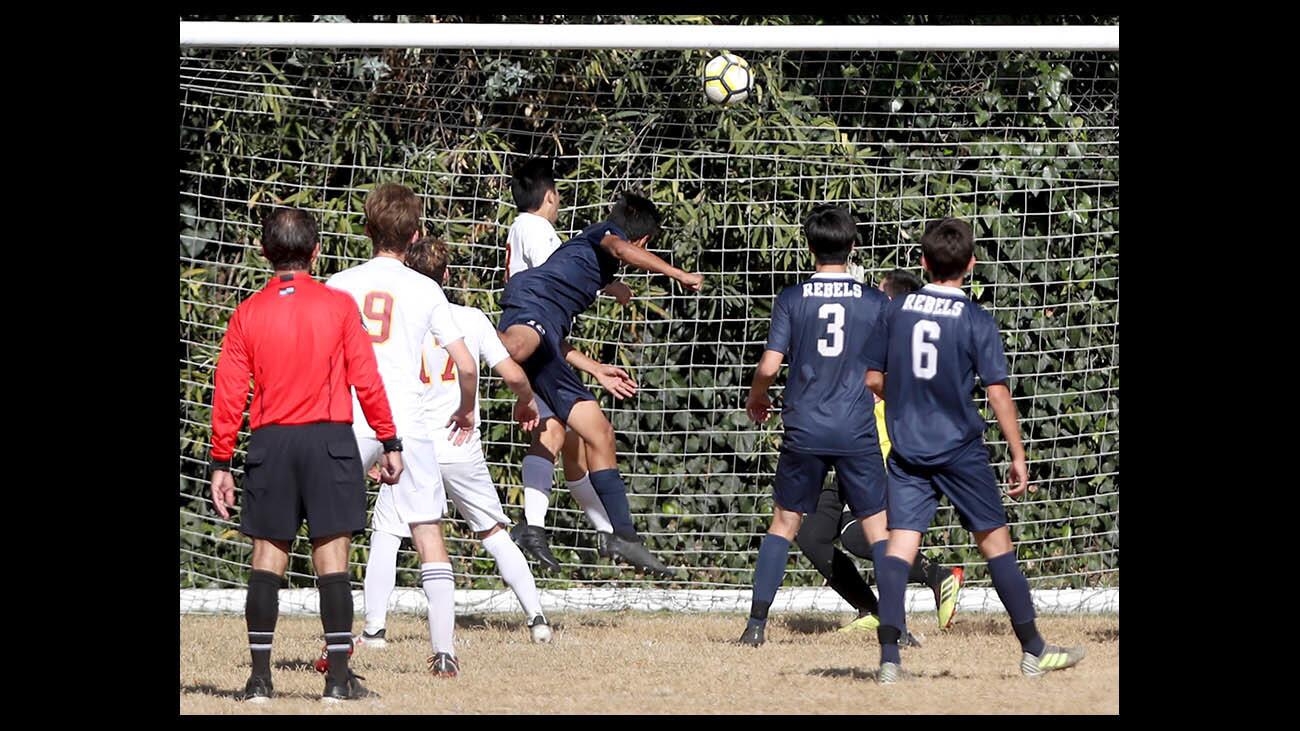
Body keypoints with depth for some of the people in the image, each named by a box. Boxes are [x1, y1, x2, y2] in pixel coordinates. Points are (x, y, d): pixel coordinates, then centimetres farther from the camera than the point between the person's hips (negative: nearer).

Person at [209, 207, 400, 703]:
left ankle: (260, 677, 3)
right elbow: (366, 380, -2)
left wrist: (221, 463, 7)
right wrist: (389, 443, 6)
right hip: (329, 439, -2)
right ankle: (339, 678, -5)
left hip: (270, 442, 2)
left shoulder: (248, 314, 3)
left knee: (268, 558, 6)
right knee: (331, 556, -2)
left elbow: (228, 394, 2)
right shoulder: (338, 305, -1)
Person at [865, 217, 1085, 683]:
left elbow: (873, 381, 6)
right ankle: (1033, 650, 14)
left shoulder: (895, 312, 1)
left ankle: (889, 657, -14)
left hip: (907, 449, 2)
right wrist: (1018, 455, -4)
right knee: (995, 540, 8)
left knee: (900, 542, -2)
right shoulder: (976, 321, -8)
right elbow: (998, 391, -11)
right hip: (960, 449, -2)